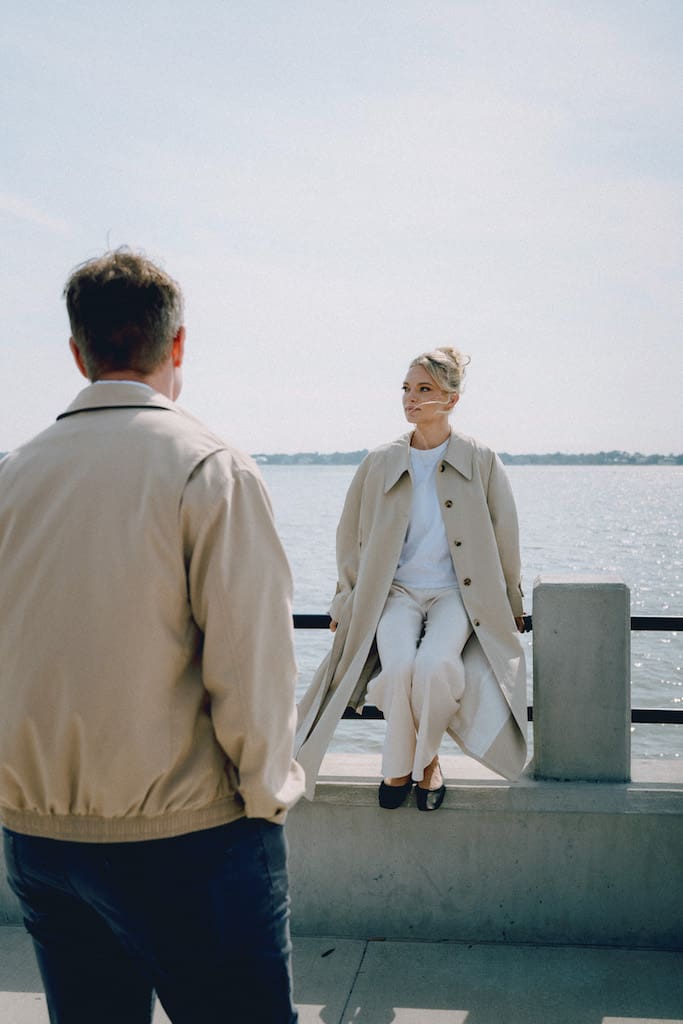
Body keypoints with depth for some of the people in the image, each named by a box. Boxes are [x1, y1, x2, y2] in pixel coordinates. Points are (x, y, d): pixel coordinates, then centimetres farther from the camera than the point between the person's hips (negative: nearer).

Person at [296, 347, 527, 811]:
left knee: (434, 665, -31)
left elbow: (505, 539, 10)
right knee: (400, 666, -29)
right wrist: (348, 602, 17)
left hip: (457, 594, -1)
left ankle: (426, 759, -2)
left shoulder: (482, 462, 3)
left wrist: (511, 607, 14)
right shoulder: (379, 464, 7)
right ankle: (398, 766, -4)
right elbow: (350, 536, 18)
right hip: (396, 592, 1)